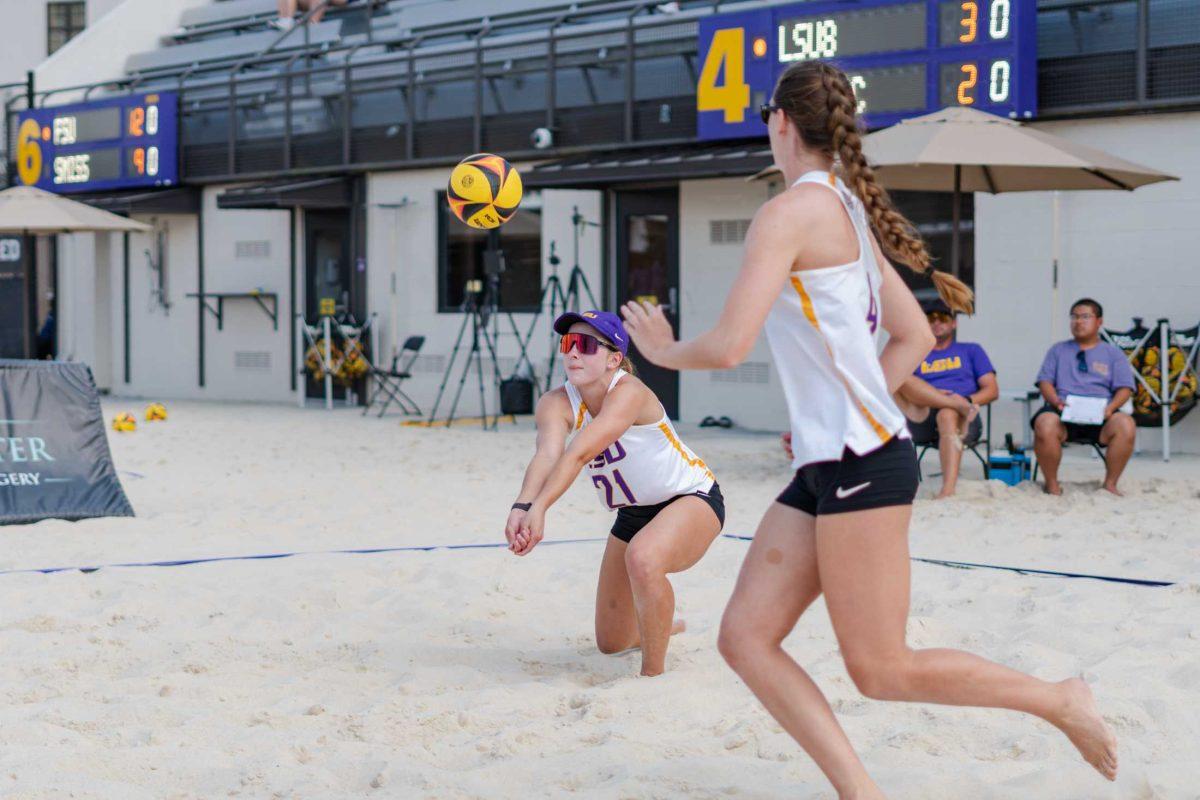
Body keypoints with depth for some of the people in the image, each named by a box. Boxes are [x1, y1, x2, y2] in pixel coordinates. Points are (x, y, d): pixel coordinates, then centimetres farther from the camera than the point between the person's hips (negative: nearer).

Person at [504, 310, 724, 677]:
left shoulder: (628, 392, -29)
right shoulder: (556, 403, -14)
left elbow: (579, 454, -43)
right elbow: (547, 455, -34)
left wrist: (538, 508, -56)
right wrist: (522, 507, -53)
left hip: (692, 499, -7)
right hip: (633, 514, 7)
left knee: (643, 558, -40)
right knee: (611, 643, 12)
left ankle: (653, 673, -23)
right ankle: (662, 626, 48)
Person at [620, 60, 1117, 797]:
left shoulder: (792, 211, -12)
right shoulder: (849, 210, 16)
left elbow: (728, 346, -19)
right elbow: (916, 337, 21)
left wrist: (665, 350, 1)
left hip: (861, 464, -9)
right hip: (826, 467, 9)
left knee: (881, 668, -2)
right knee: (746, 637, 3)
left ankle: (1062, 702, 13)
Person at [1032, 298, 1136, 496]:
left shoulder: (1113, 353, 20)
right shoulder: (1058, 350, 23)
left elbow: (1125, 388, 10)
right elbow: (1045, 381, 13)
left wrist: (1111, 407, -12)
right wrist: (1056, 401, -9)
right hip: (1064, 412, 0)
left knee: (1126, 425, -33)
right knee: (1045, 424, -36)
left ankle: (1110, 484, -16)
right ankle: (1052, 484, -17)